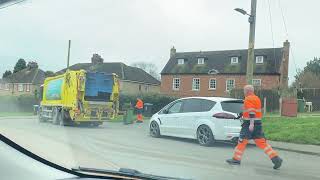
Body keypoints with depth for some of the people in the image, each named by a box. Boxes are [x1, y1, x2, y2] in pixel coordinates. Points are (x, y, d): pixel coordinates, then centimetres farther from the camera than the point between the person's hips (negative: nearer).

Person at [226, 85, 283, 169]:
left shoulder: (248, 99, -10)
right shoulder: (256, 98, 18)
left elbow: (251, 112, -20)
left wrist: (251, 124, -25)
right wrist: (243, 114, 30)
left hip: (249, 124, -8)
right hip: (258, 123, 8)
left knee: (242, 141, 2)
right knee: (262, 142, 7)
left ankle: (236, 159, 11)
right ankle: (276, 158, 0)